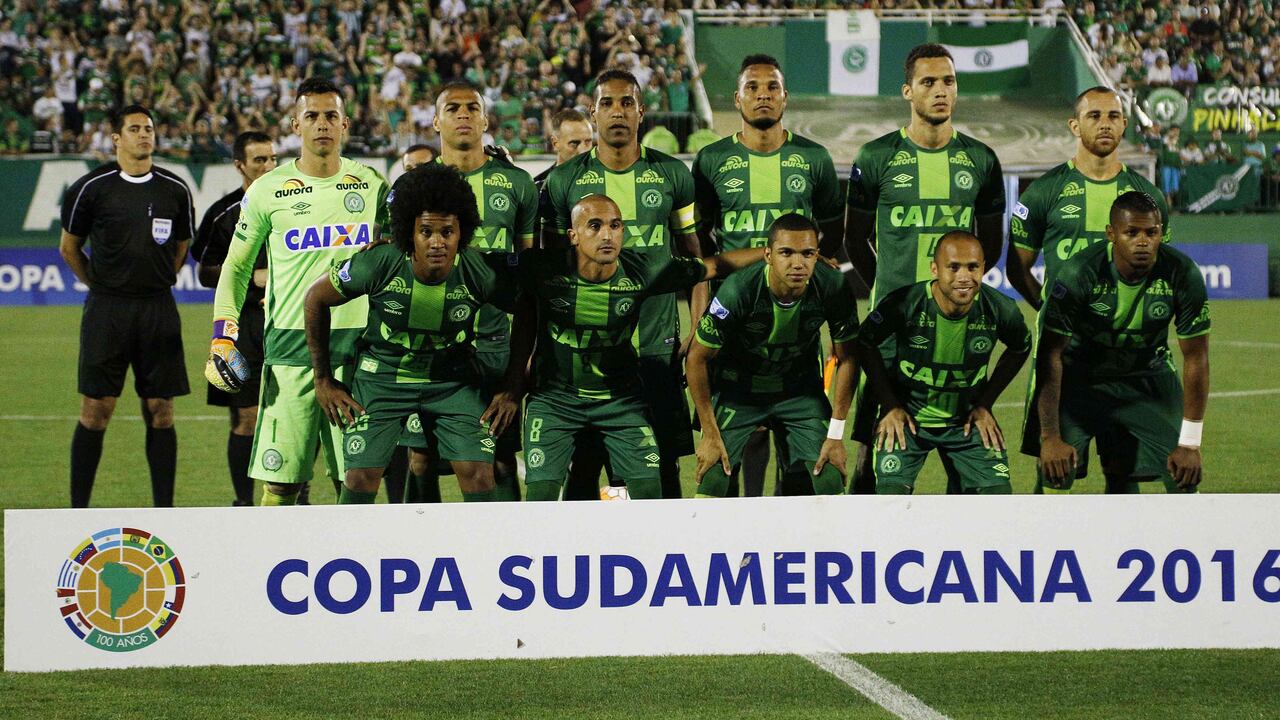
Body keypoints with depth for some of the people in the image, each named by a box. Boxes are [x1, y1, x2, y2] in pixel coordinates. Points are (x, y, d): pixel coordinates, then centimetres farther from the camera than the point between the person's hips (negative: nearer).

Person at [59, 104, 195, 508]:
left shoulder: (175, 189, 7)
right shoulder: (92, 187, -2)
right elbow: (69, 248, 10)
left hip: (158, 310, 3)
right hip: (106, 309, -3)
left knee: (160, 411, 3)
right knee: (95, 411, -4)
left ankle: (163, 509, 8)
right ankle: (78, 509, 3)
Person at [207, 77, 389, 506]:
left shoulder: (371, 184, 9)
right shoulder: (269, 190, 5)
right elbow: (236, 267, 12)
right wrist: (223, 337, 1)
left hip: (357, 346, 1)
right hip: (290, 347, -1)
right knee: (280, 483, -5)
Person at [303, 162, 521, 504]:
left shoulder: (483, 273, -23)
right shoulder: (378, 264, -25)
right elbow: (316, 299, -7)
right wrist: (323, 379, -3)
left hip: (454, 378, 1)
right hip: (382, 373, -1)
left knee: (478, 473, -10)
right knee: (361, 474, -7)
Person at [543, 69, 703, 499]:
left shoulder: (672, 175, 6)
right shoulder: (564, 181, 3)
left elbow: (694, 258, 10)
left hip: (657, 347, 0)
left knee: (662, 469, 1)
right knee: (583, 467, 2)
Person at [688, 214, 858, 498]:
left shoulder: (833, 288, -23)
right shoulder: (737, 291, -30)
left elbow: (846, 359, -7)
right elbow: (697, 358, -16)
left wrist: (836, 435, -8)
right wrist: (710, 434, -13)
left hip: (801, 390, 2)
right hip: (738, 390, -2)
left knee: (831, 482, -9)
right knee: (711, 482, -11)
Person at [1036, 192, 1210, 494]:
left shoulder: (1183, 274, -23)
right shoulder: (1080, 273, -28)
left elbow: (1195, 358, -14)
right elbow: (1051, 354, -22)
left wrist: (1190, 444, -14)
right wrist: (1050, 437, -25)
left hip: (1148, 375, 2)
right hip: (1081, 375, -2)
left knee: (1184, 478, -6)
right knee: (1056, 471, -18)